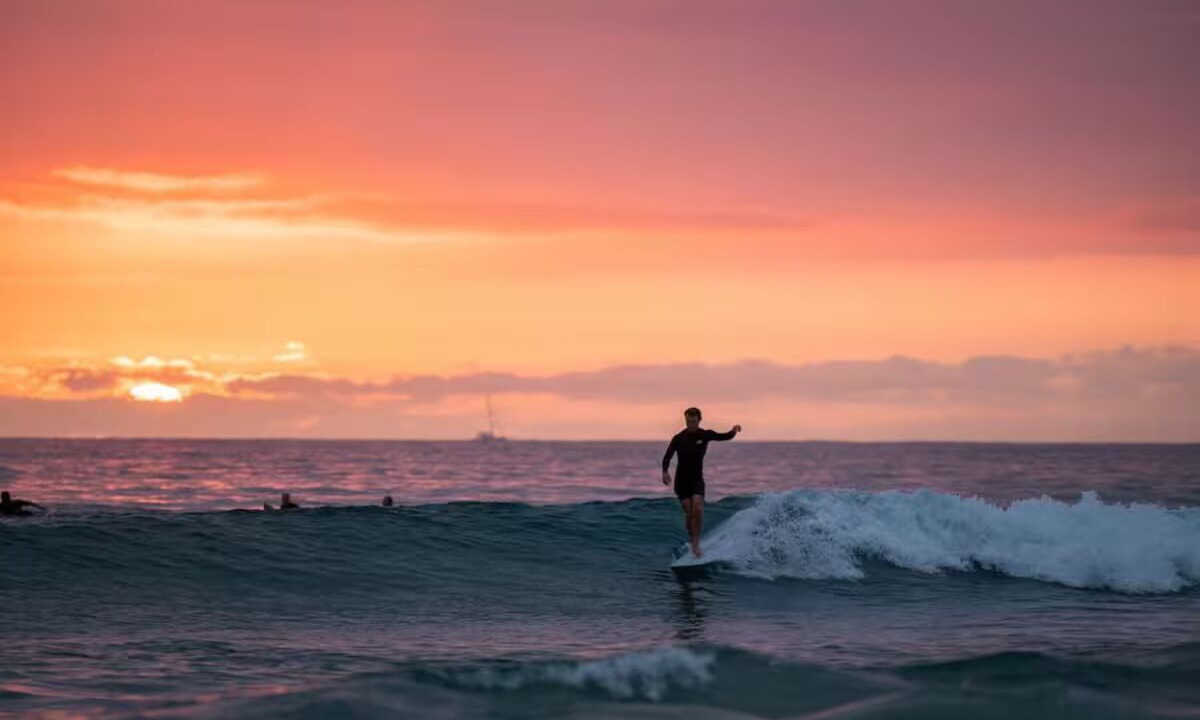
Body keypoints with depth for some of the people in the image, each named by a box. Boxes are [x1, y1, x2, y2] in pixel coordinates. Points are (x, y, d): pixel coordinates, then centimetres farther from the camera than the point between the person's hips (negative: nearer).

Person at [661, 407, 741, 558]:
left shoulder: (705, 435, -1)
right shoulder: (679, 438, -5)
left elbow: (725, 437, -8)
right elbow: (667, 456, -9)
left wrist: (734, 431, -30)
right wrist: (665, 471, -27)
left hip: (697, 479, 0)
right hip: (682, 479, 0)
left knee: (698, 509, -17)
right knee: (689, 512, -5)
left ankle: (696, 545, -11)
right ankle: (691, 538, 20)